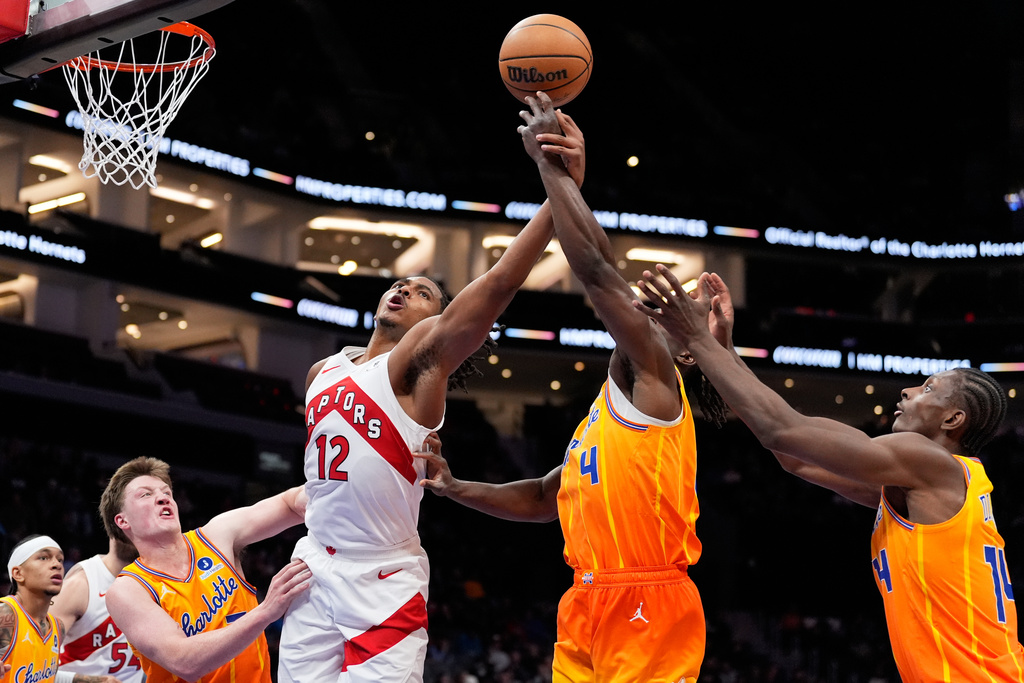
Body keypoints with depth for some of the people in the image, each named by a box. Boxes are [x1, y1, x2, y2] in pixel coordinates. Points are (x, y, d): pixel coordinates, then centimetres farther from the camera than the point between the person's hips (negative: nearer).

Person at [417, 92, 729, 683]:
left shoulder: (655, 380, -1)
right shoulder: (606, 412, 25)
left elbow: (596, 269, -10)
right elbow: (543, 498, 33)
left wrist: (551, 166, -5)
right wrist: (454, 488, 22)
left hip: (646, 610, -9)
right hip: (587, 611, 9)